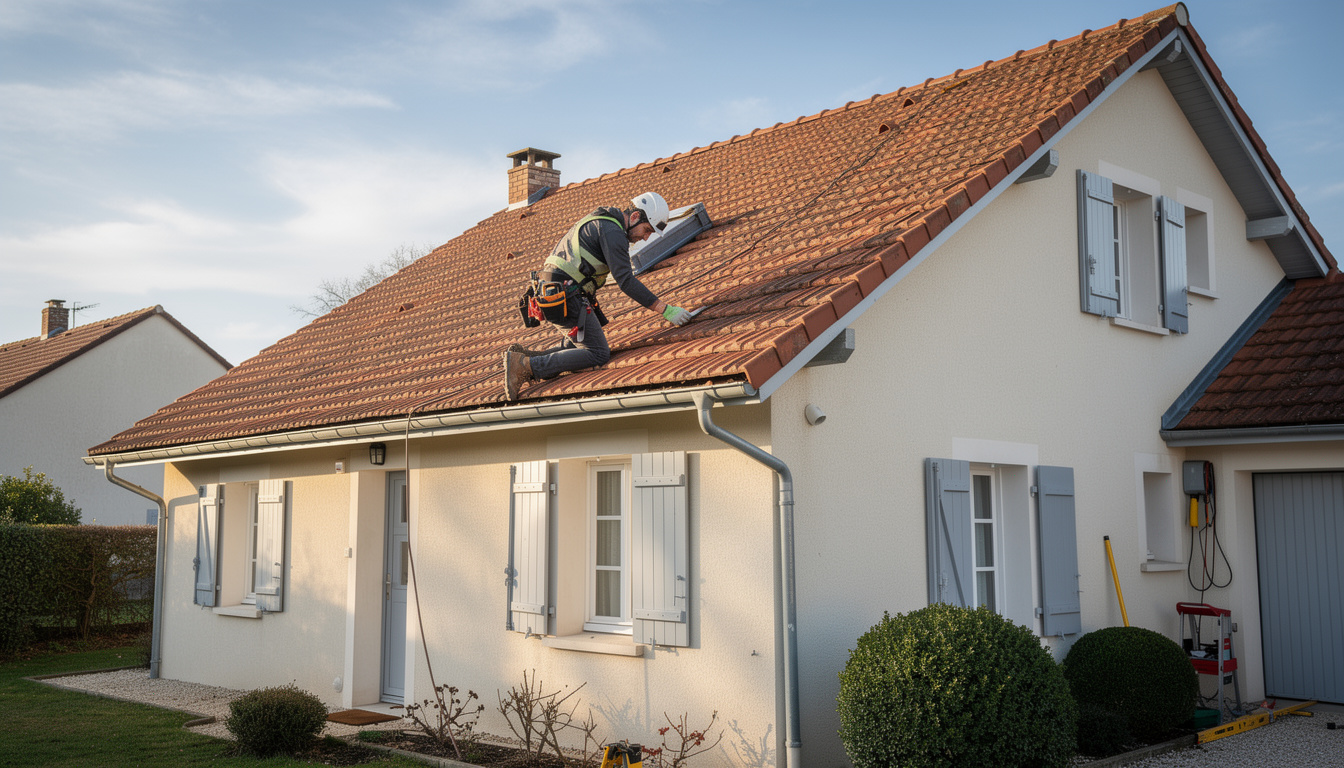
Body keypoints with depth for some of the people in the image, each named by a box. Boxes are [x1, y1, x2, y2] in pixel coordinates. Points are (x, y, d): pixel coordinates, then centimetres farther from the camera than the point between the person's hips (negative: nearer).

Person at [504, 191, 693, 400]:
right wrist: (666, 310, -19)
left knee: (580, 345, 21)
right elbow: (625, 282, -19)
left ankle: (525, 357, 9)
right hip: (565, 296, -10)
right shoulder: (612, 231, -12)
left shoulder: (599, 221, 20)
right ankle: (525, 366, -13)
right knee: (598, 354, -9)